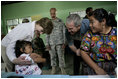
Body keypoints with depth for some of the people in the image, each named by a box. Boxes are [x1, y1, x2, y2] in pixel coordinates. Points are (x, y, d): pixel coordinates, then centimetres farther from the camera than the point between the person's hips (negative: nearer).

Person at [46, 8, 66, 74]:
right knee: (52, 56, 9)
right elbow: (47, 34, 10)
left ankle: (62, 69, 14)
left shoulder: (60, 21, 2)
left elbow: (64, 32, 2)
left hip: (59, 42, -2)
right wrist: (47, 43, 4)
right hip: (51, 43, 2)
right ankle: (54, 68, 24)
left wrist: (64, 43, -4)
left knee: (61, 56, 0)